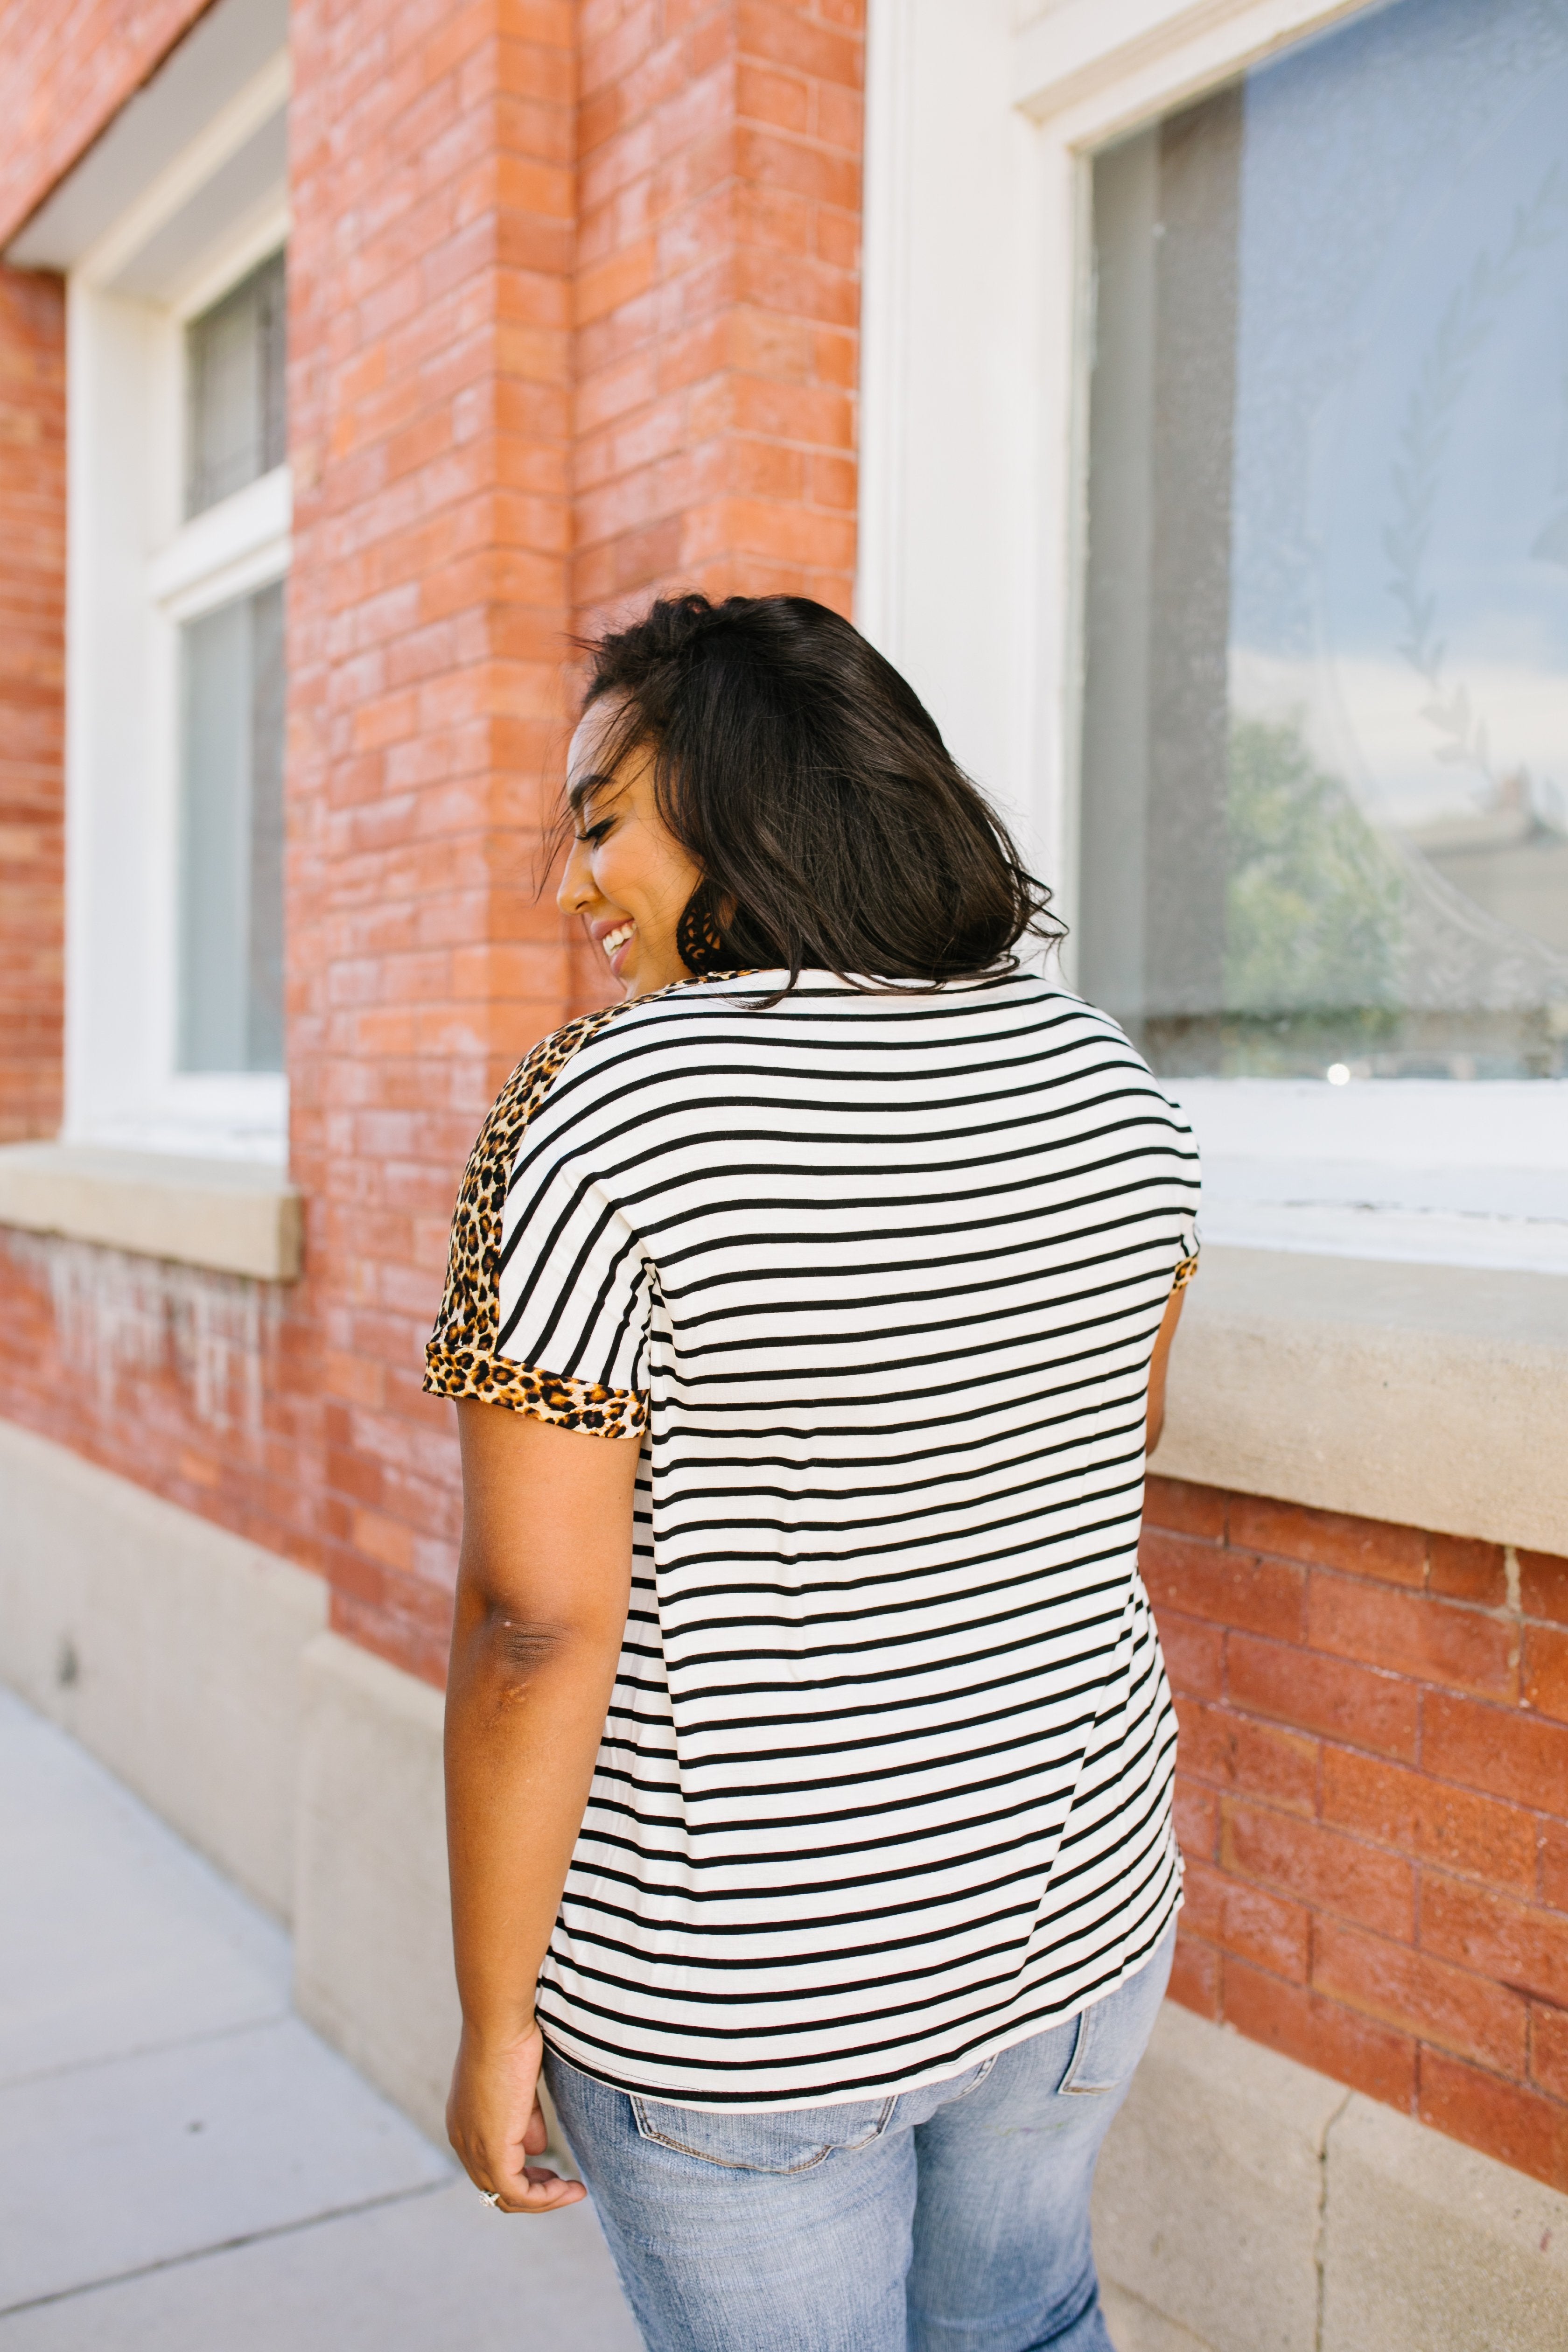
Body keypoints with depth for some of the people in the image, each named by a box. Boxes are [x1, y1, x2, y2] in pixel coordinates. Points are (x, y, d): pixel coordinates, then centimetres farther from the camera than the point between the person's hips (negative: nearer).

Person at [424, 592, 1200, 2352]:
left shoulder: (594, 1127, -22)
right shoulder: (1100, 1077, -4)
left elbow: (533, 1629, -21)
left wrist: (492, 2022, -11)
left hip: (737, 1996, -5)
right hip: (1074, 1911, 6)